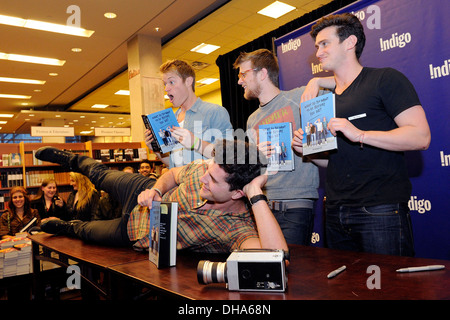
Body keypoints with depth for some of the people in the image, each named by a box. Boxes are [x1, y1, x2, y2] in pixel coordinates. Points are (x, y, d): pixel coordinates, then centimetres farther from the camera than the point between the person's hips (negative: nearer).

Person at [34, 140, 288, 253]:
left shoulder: (240, 229, -41)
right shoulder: (205, 168, -27)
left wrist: (256, 194, -60)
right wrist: (156, 190, -25)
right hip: (146, 195, 2)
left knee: (86, 231, 24)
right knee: (100, 174, 27)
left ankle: (66, 227, 62)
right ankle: (72, 159, 63)